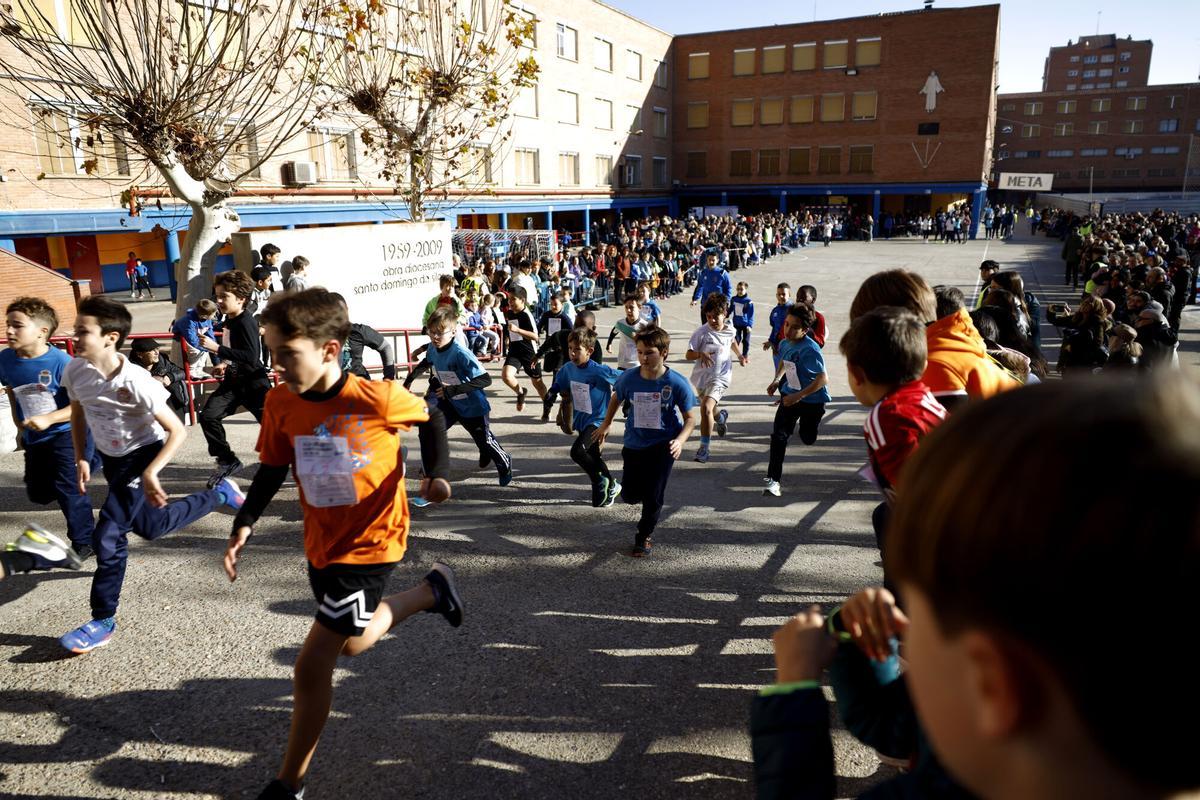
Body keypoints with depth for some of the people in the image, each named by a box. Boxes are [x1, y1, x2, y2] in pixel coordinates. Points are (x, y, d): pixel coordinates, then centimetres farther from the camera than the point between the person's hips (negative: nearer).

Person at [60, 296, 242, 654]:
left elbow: (177, 430, -24)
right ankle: (219, 494, 43)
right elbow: (78, 415, 8)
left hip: (142, 454, -7)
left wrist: (150, 473, -32)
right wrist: (81, 459, -1)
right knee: (149, 527, 21)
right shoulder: (74, 371, -12)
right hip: (110, 458, 7)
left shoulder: (136, 382, -30)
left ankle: (103, 622, 5)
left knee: (108, 536, -12)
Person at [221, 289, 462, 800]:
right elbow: (272, 469, 5)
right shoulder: (280, 403, -9)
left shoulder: (378, 398, -23)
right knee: (349, 641, 26)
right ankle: (430, 591, 47)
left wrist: (438, 473, -15)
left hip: (370, 543, -7)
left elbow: (431, 420, -3)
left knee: (312, 665, -5)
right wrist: (245, 523, -9)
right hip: (320, 543, 7)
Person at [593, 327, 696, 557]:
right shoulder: (629, 378, -12)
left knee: (654, 496, -2)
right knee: (630, 495, 6)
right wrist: (606, 425, 13)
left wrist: (680, 440, -25)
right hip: (634, 443, 3)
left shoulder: (677, 383, -18)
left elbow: (690, 418, -8)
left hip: (663, 445, -2)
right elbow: (616, 398, 11)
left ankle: (644, 536, 24)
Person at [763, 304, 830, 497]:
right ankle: (773, 479, -6)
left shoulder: (810, 350, -27)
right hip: (790, 395, 5)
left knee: (808, 439, 16)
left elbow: (823, 379, -30)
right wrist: (777, 380, 6)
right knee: (779, 434, -11)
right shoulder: (785, 344, -5)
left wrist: (798, 396, -31)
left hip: (812, 399, -5)